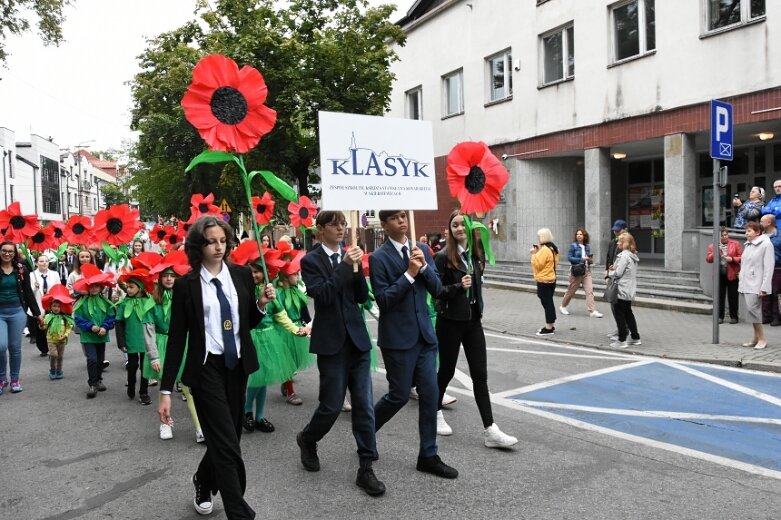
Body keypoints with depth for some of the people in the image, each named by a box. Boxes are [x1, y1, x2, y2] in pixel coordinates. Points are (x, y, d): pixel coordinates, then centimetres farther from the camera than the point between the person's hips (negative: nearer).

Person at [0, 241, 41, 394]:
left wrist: (37, 313, 7)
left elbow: (28, 293, 8)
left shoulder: (21, 269, 4)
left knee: (15, 347, 6)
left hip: (17, 311, 1)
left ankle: (15, 380, 18)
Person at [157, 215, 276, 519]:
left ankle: (203, 483, 46)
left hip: (237, 366, 4)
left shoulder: (241, 275, 1)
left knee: (225, 439, 16)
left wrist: (262, 305, -11)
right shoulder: (186, 284, -8)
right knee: (228, 445, -6)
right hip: (206, 368, -4)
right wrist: (166, 390, -10)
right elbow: (176, 338, -8)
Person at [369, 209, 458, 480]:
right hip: (397, 337, -5)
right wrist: (409, 274, -19)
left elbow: (437, 290, 4)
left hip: (424, 333, 5)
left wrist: (423, 266, -12)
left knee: (430, 395, 5)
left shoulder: (421, 249, 8)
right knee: (399, 395, 4)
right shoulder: (378, 257, -9)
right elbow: (383, 300, -14)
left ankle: (428, 456, 18)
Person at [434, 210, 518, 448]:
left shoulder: (477, 253, 4)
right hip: (450, 321, -4)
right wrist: (458, 286, -25)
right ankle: (436, 413, 33)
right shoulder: (443, 256, -11)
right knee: (447, 371, 9)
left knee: (480, 375, 2)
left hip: (473, 320, 5)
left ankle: (490, 430, 3)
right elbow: (436, 290, -14)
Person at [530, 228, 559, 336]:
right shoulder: (552, 248, 12)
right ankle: (550, 326, 24)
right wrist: (538, 252, 9)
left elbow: (538, 264, -20)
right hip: (551, 279, 10)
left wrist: (534, 254, -11)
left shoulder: (544, 249, -19)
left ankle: (549, 328, -2)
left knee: (547, 303, -6)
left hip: (544, 280, -10)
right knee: (549, 303, 16)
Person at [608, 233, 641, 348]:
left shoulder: (624, 255, -19)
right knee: (628, 313, 18)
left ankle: (621, 340, 2)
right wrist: (614, 268, 4)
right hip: (629, 290, 10)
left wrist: (610, 273, -2)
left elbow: (618, 273, -22)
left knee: (619, 314, -2)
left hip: (622, 290, -10)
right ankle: (635, 338, 24)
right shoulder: (632, 255, 11)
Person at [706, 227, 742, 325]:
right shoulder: (713, 246, 8)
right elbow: (708, 259, 4)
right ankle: (720, 316, 12)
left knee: (732, 297, 3)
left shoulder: (735, 244, 3)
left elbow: (742, 257, 0)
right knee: (719, 296, 5)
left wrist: (732, 259, -16)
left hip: (732, 274, -2)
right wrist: (715, 253, -12)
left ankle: (733, 317, 13)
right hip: (719, 275, 2)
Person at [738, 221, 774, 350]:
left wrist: (764, 288, -17)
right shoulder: (747, 245, 15)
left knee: (752, 309, -14)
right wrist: (741, 283, 15)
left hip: (756, 285, -7)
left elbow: (769, 267, -13)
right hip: (746, 284, 8)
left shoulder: (766, 245, -8)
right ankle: (756, 338, 16)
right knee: (752, 310, 9)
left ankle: (762, 339, -4)